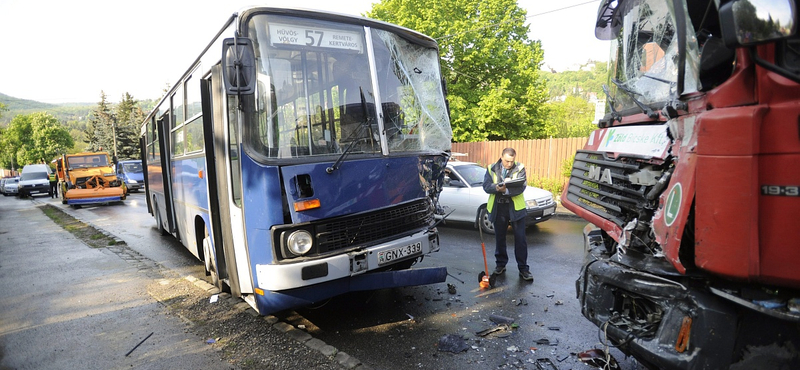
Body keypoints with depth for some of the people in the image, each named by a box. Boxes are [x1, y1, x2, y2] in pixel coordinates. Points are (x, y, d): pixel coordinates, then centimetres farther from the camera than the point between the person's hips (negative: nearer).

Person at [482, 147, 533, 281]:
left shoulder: (520, 168, -4)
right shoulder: (491, 169, 2)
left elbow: (521, 187, -15)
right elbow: (486, 186, -7)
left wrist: (506, 190, -29)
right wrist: (498, 188, -26)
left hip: (516, 208, -2)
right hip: (498, 208, 2)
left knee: (520, 239, 0)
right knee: (499, 238, 13)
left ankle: (523, 268, 10)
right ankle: (500, 264, 29)